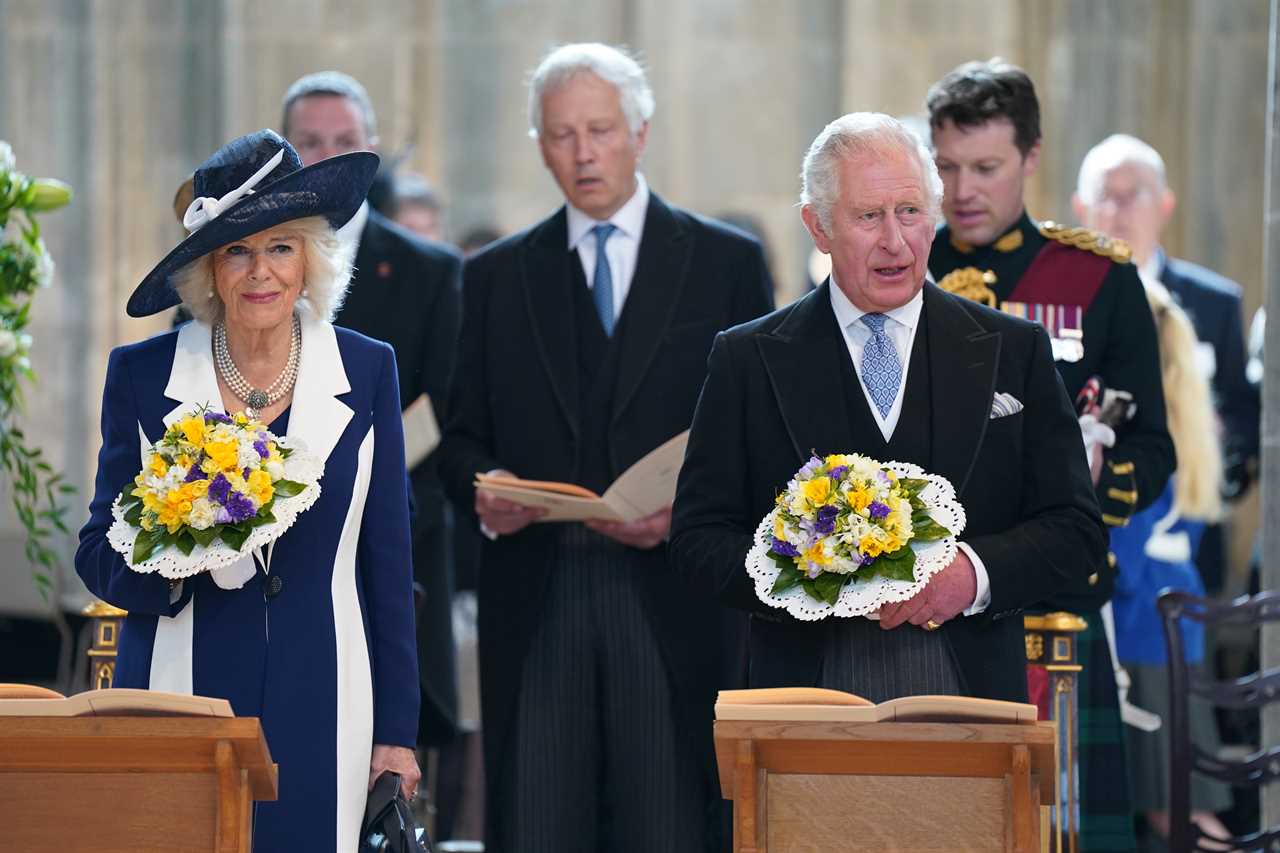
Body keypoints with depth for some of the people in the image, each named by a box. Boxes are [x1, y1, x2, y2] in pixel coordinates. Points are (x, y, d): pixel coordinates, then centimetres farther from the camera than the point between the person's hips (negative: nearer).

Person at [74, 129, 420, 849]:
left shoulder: (366, 371, 3)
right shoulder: (142, 375, 2)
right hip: (180, 697, 0)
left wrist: (396, 733, 3)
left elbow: (388, 564, 6)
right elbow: (99, 557, 6)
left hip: (319, 706, 1)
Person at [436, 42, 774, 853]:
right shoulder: (496, 276, 14)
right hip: (536, 596, 2)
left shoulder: (728, 263, 7)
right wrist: (482, 487, -8)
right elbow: (464, 437, 15)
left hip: (671, 598, -2)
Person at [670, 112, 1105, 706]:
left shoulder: (1014, 352, 9)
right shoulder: (748, 360, 7)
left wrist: (975, 571, -12)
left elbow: (1075, 529, 7)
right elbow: (697, 536, 5)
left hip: (971, 699, 1)